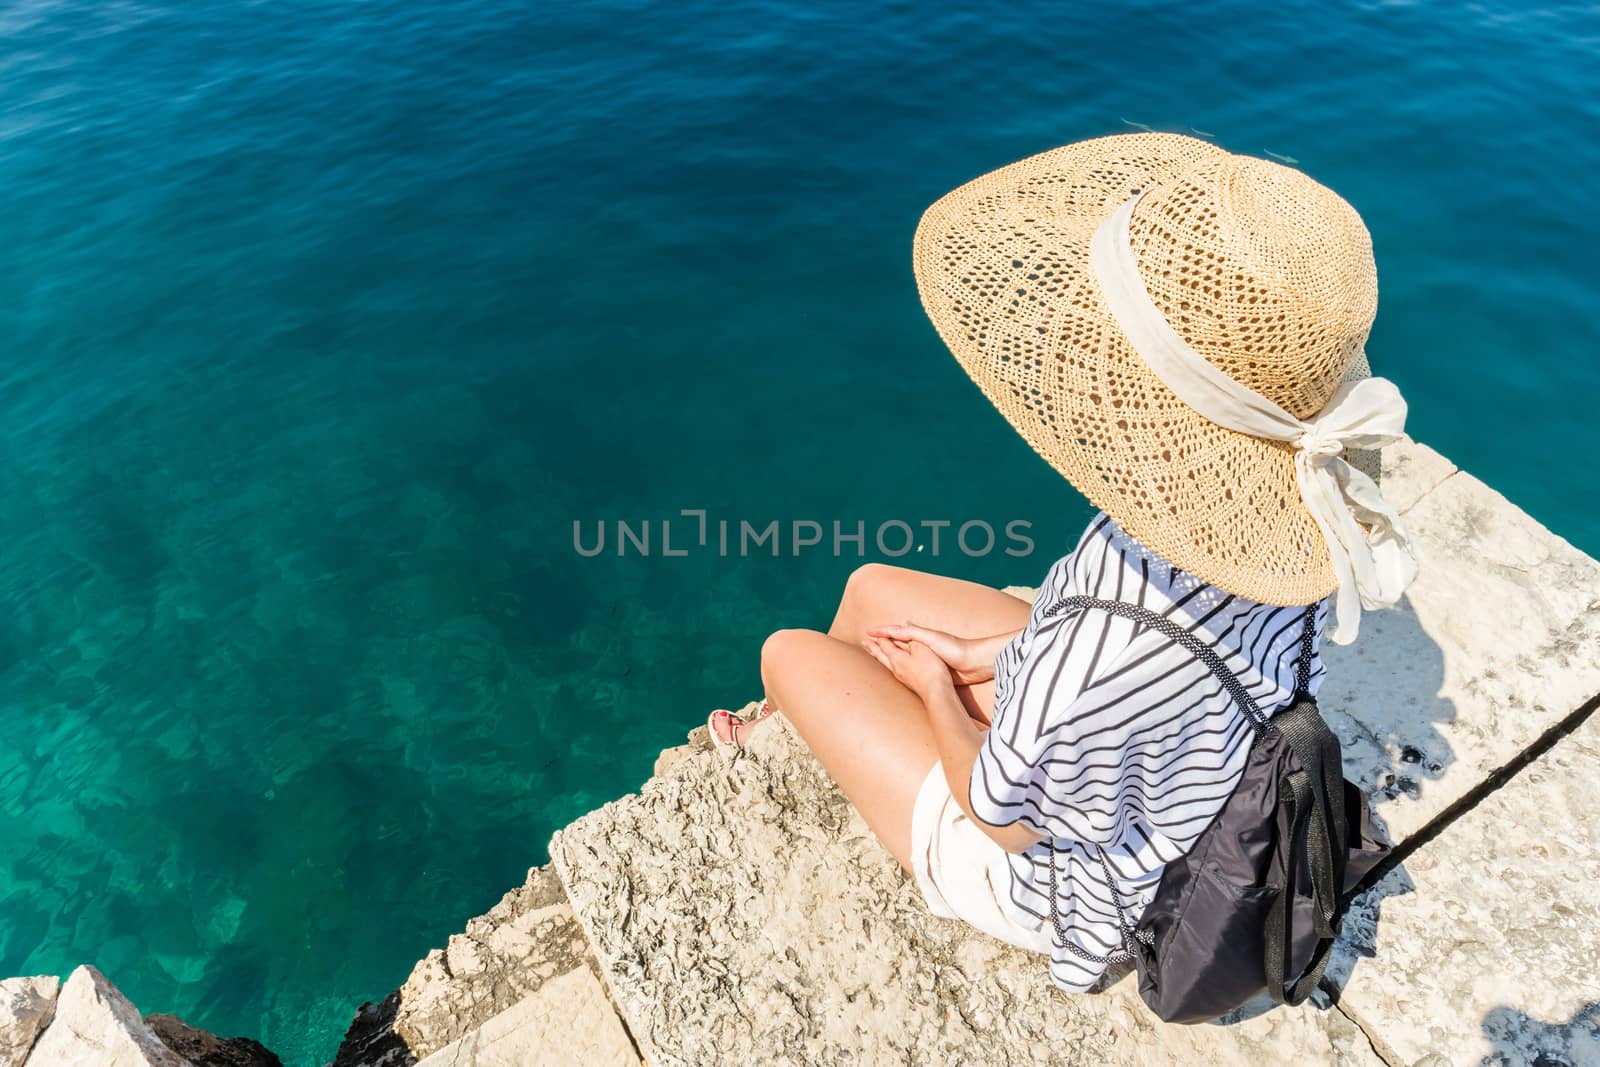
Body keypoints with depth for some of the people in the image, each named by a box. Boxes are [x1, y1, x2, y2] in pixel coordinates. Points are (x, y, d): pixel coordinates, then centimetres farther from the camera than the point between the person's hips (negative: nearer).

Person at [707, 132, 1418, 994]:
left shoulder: (1101, 655, -48)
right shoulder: (1311, 515, -25)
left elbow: (1002, 817, -25)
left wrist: (933, 683, -8)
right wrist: (994, 654, -2)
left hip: (1048, 878, -5)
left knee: (791, 655, 6)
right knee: (870, 589, 13)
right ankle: (776, 734, 47)